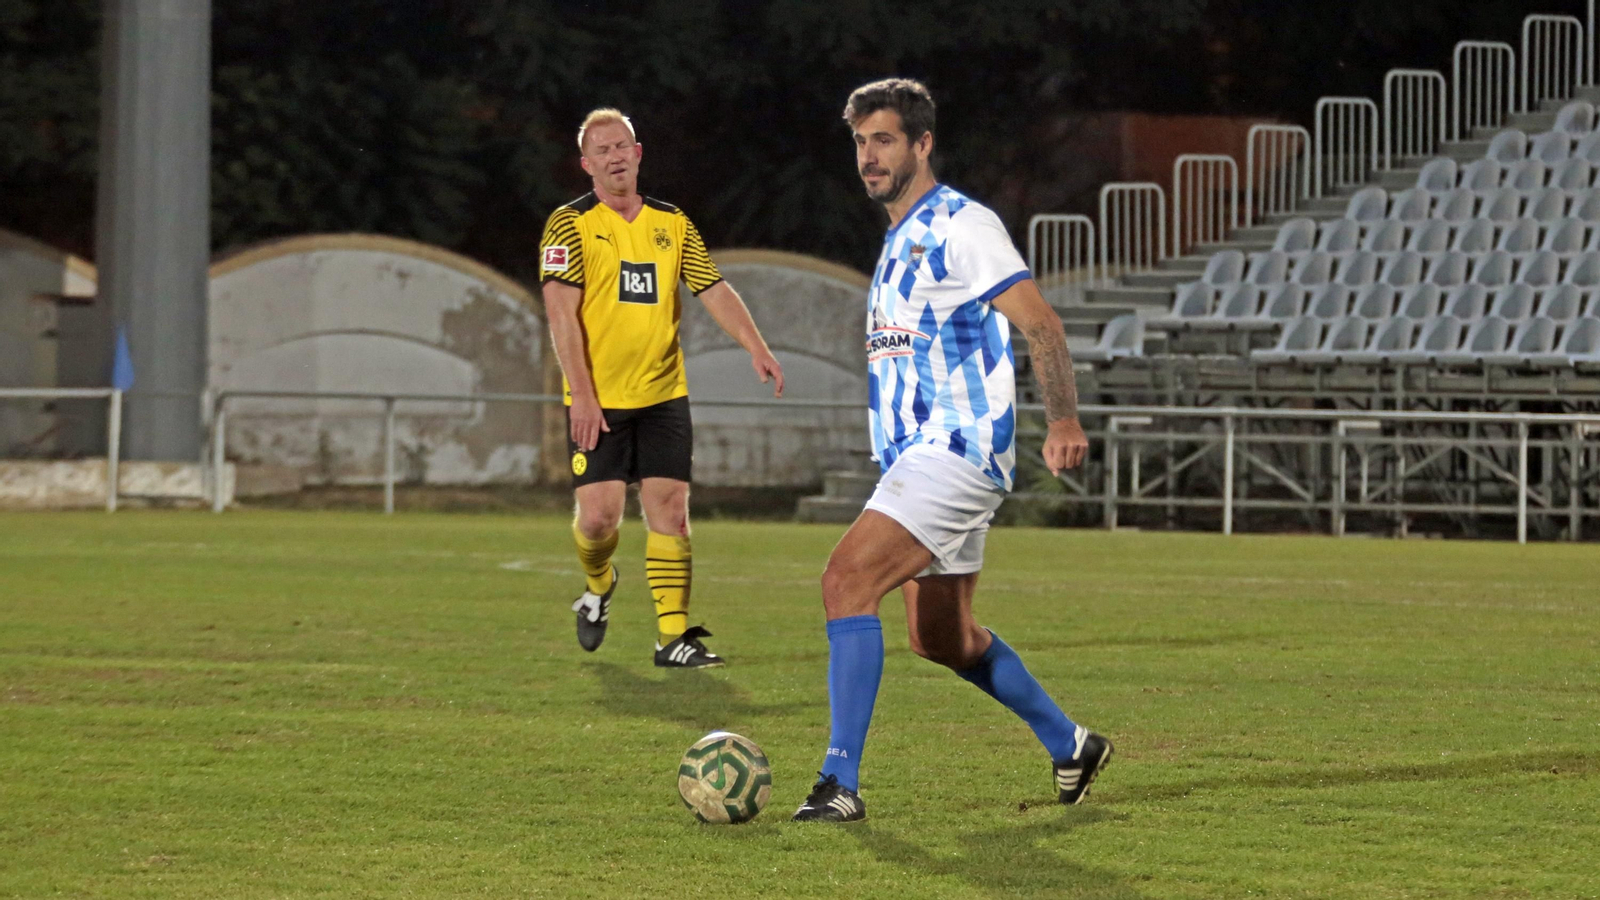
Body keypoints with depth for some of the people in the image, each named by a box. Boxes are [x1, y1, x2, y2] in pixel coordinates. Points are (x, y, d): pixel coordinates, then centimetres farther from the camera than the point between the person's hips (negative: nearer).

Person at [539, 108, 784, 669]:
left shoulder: (673, 225, 11)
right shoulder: (570, 225, -3)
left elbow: (715, 291, 8)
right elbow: (561, 312, -10)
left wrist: (755, 347, -9)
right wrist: (582, 395, -17)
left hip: (663, 396, 3)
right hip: (597, 402, -3)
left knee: (669, 508, -5)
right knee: (599, 514, -7)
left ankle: (673, 636, -3)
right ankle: (598, 586, 26)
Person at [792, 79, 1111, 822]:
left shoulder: (961, 227, -10)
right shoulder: (899, 240, 19)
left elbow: (1039, 323, -15)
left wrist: (1063, 420, -23)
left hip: (956, 452, -10)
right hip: (913, 454, 10)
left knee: (846, 579, -22)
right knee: (941, 637, 15)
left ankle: (841, 782, -25)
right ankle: (1070, 746, 32)